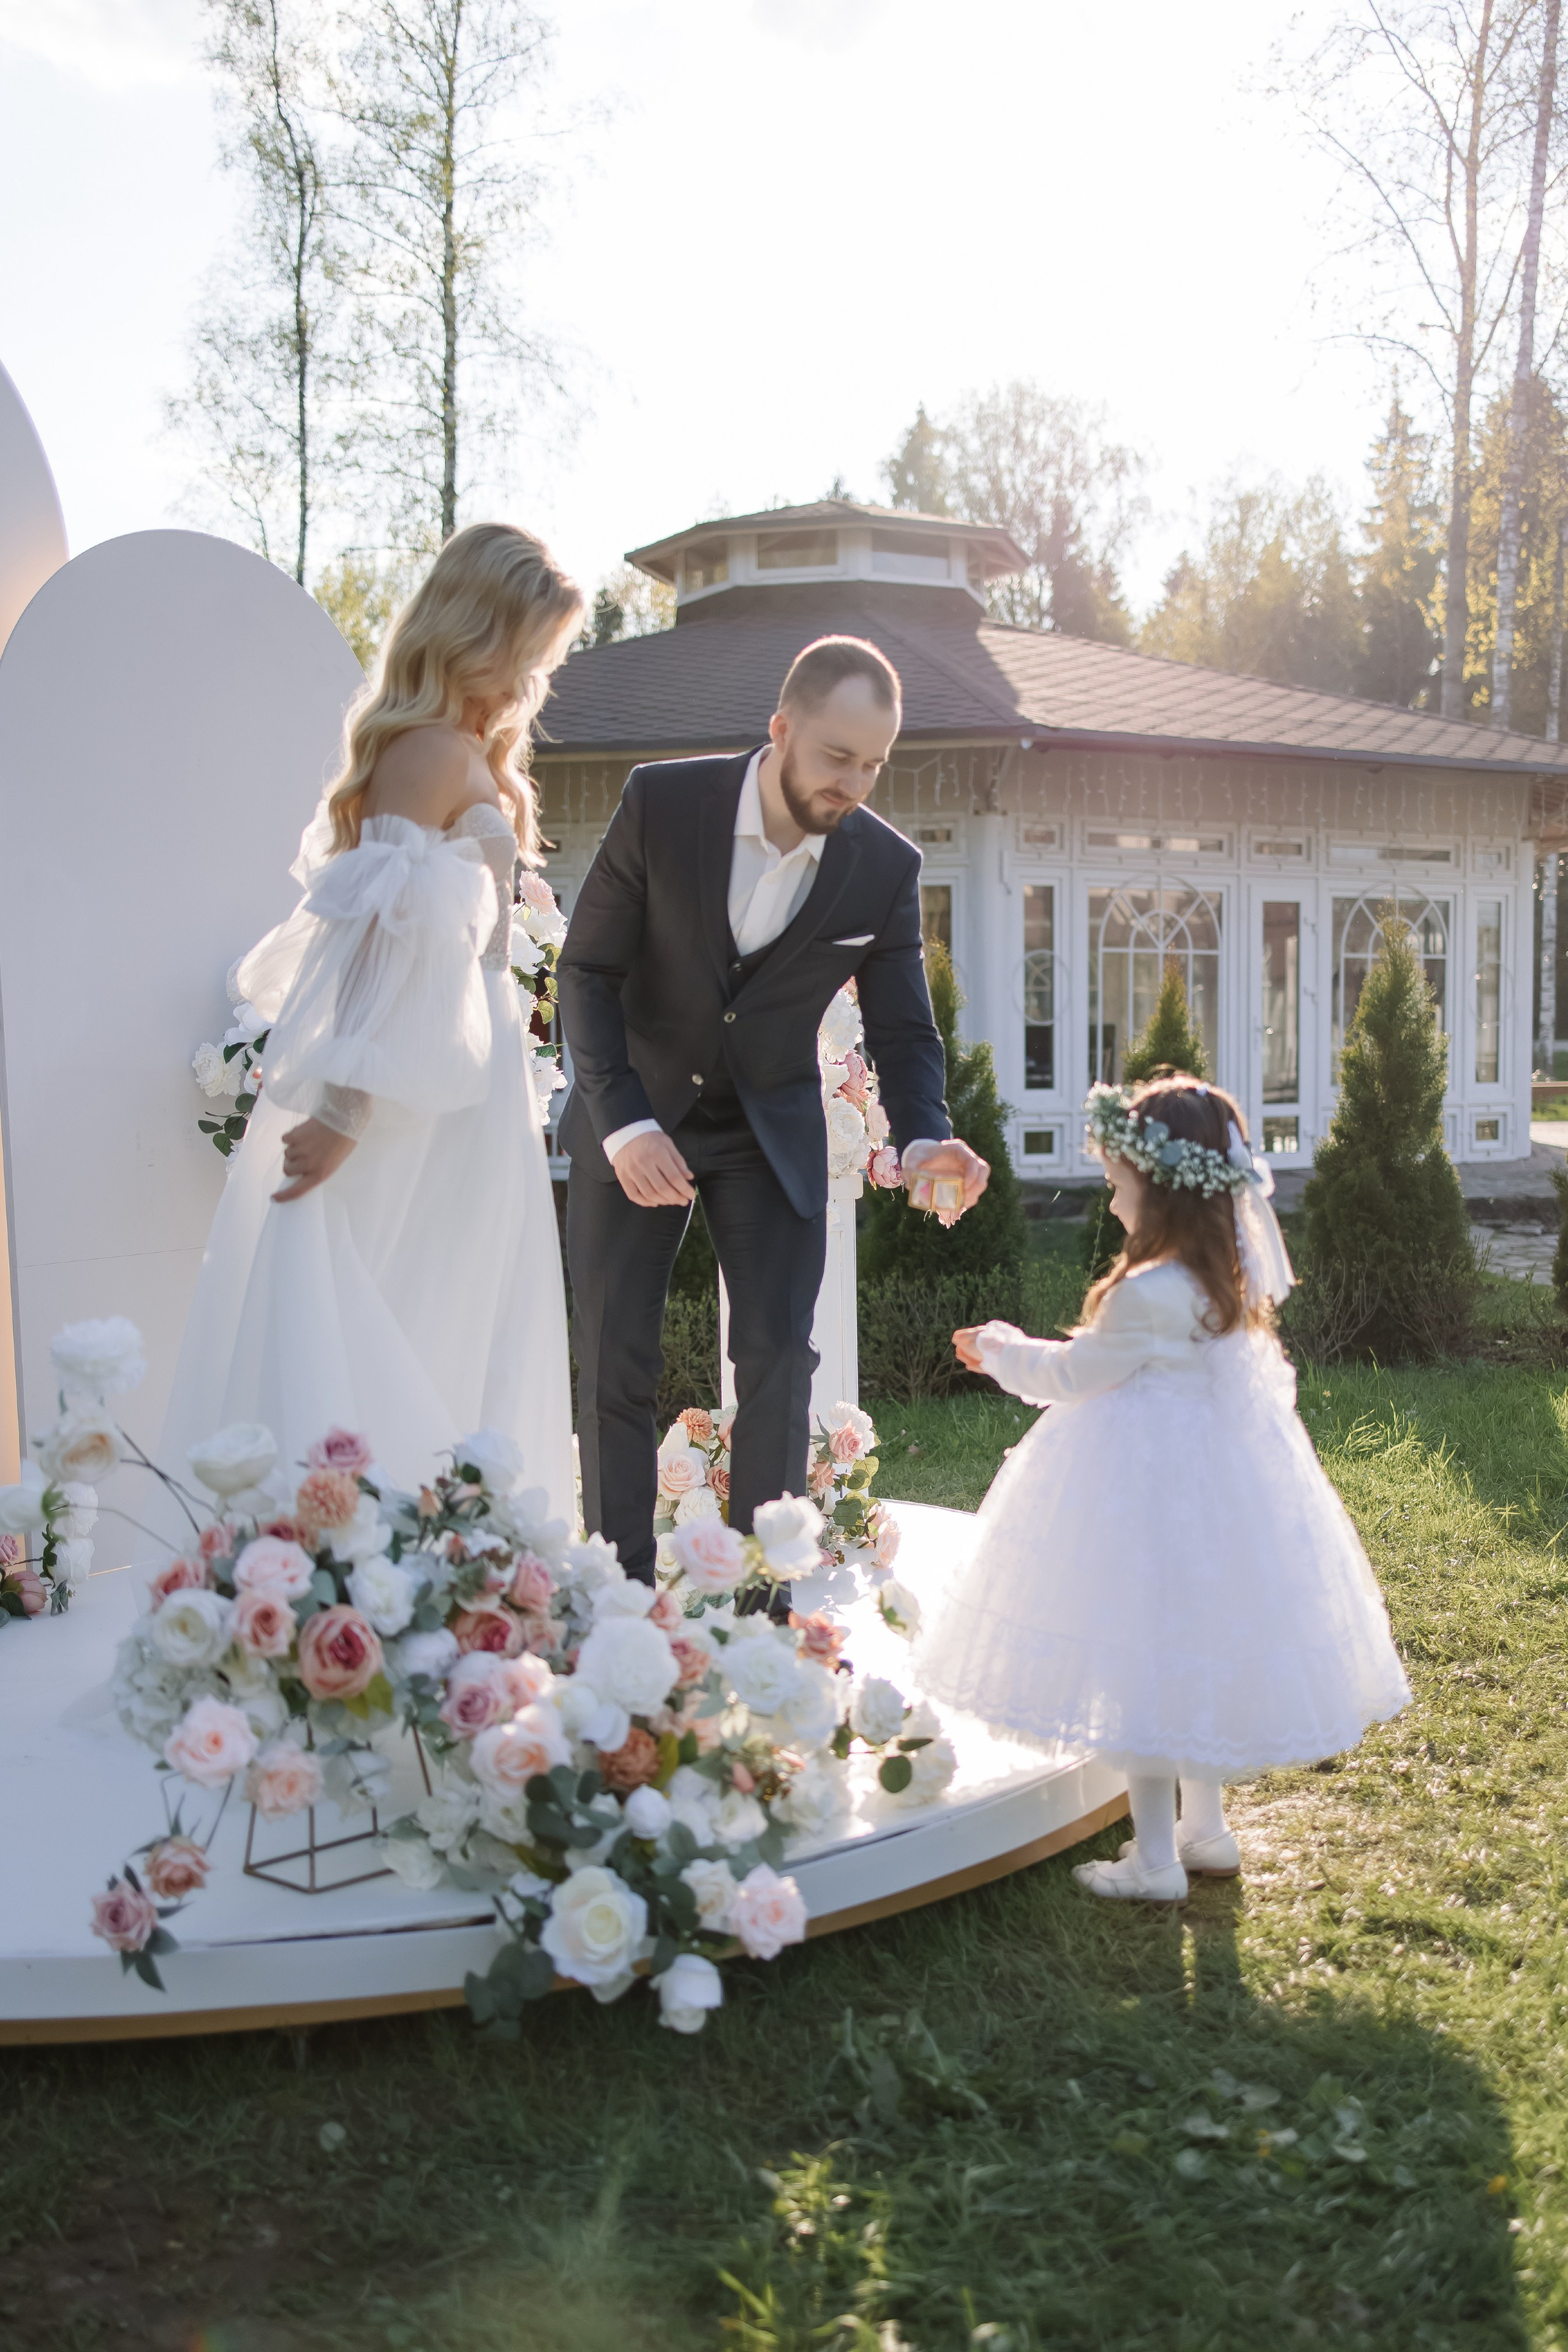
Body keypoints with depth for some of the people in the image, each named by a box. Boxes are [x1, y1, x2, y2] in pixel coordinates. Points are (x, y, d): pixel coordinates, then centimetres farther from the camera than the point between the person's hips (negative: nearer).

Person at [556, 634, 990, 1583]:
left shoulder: (887, 867, -12)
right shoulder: (662, 803, -17)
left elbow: (903, 1029, -5)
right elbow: (588, 971, -12)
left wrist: (924, 1139, -26)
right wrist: (625, 1123, -24)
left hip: (772, 1127, 1)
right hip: (634, 1115, -1)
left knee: (778, 1361, -4)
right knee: (615, 1364, 1)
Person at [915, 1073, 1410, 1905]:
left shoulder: (1148, 1294, -24)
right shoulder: (1230, 1277, 3)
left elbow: (1073, 1375, -12)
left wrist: (1000, 1351, 6)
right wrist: (1024, 1355, 24)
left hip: (1152, 1487, -9)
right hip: (1218, 1481, 9)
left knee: (1145, 1658, 1)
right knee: (1197, 1650, 20)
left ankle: (1155, 1859, 11)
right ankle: (1204, 1829, 33)